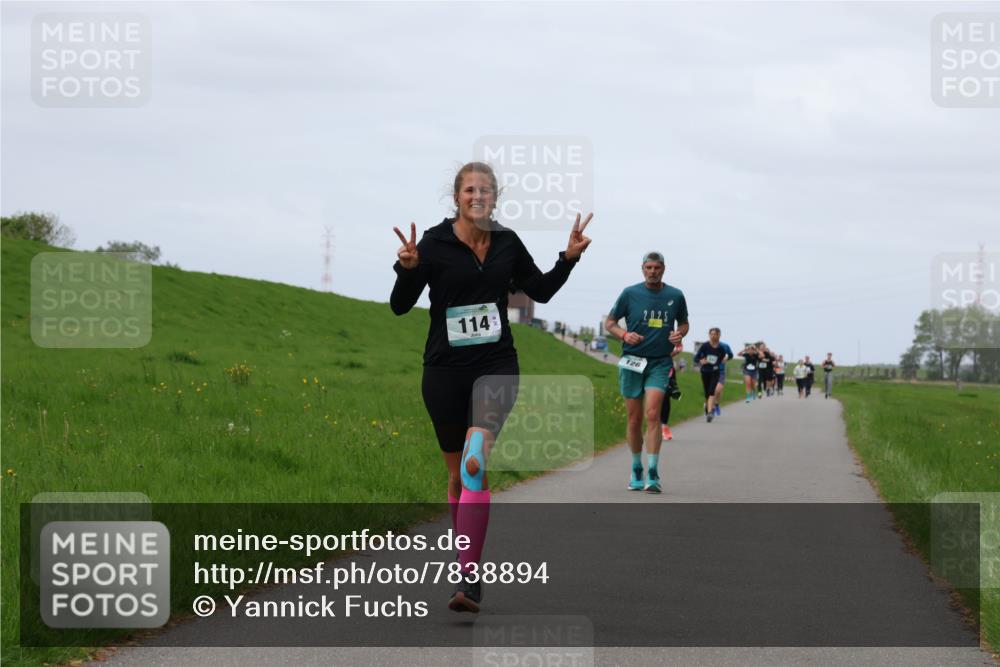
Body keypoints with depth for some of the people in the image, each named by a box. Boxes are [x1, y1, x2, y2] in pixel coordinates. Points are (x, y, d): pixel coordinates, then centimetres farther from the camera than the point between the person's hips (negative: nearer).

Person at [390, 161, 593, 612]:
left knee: (476, 464, -22)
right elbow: (400, 306, -5)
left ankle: (467, 579, -29)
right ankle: (469, 566, 28)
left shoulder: (507, 242, 4)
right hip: (446, 370, 0)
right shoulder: (435, 243, -5)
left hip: (496, 366, 0)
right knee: (457, 472, 11)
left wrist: (569, 258, 4)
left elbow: (540, 291, 18)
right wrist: (408, 268, -23)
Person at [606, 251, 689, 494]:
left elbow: (684, 322, 21)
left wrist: (679, 334, -2)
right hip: (632, 363, 1)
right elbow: (609, 322, 8)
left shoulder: (675, 296, 5)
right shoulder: (630, 293, 1)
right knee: (634, 420, 5)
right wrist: (624, 334, -12)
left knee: (652, 414, -17)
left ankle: (653, 475, -18)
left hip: (660, 363, -1)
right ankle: (636, 471, 22)